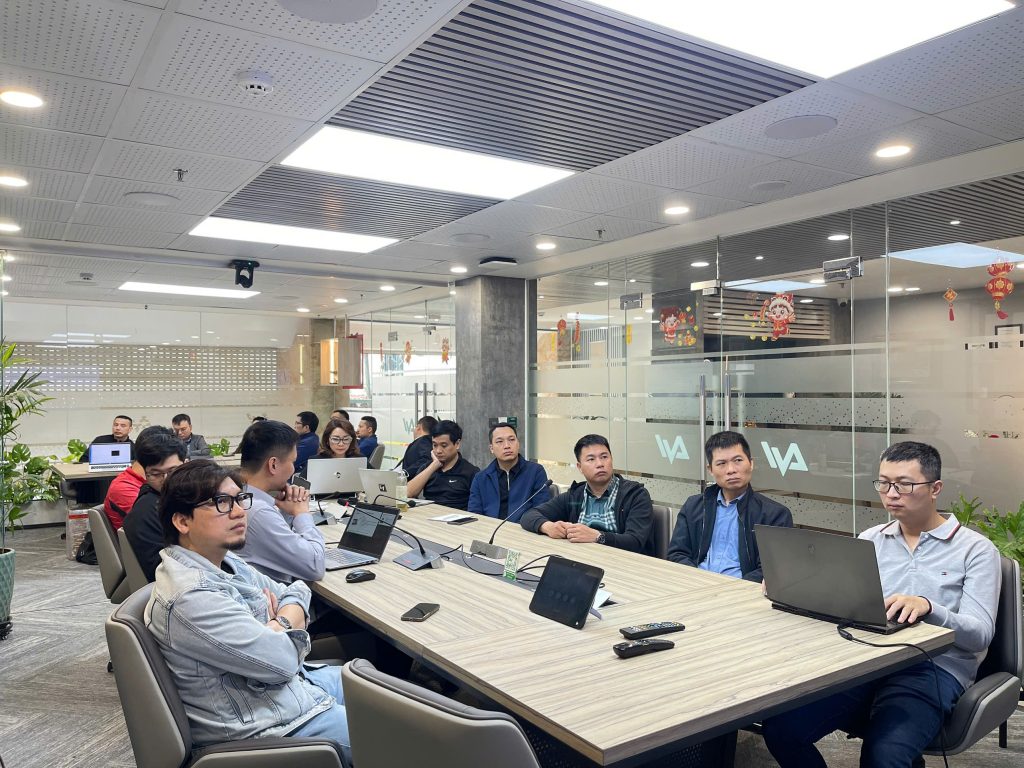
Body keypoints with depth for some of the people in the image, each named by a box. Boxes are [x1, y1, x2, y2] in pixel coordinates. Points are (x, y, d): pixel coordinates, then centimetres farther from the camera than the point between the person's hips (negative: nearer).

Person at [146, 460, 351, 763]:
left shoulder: (223, 560, 1)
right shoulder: (191, 597, -29)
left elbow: (296, 593, 9)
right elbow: (283, 660, -27)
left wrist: (282, 624, -12)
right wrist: (284, 627, -6)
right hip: (276, 722, -9)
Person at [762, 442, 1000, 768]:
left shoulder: (976, 549, 3)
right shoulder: (871, 539, 16)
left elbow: (980, 634, -7)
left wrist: (927, 607, -27)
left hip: (932, 669, -4)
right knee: (780, 728, -18)